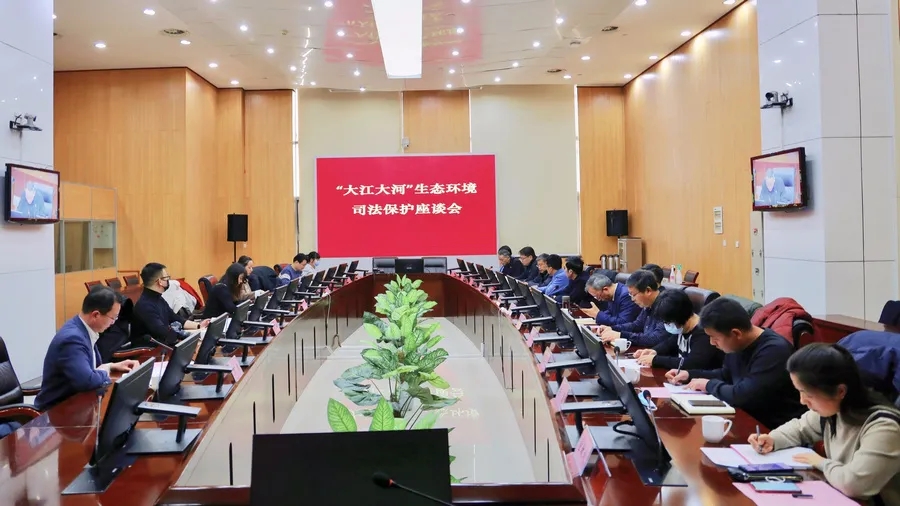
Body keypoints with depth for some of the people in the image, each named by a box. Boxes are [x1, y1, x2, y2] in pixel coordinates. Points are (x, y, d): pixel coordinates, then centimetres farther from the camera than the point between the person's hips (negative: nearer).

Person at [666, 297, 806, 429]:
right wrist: (689, 374, 9)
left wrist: (710, 385, -14)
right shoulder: (737, 345, 3)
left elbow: (742, 396, -32)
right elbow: (725, 375, 23)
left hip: (777, 430, -8)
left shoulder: (774, 350, -25)